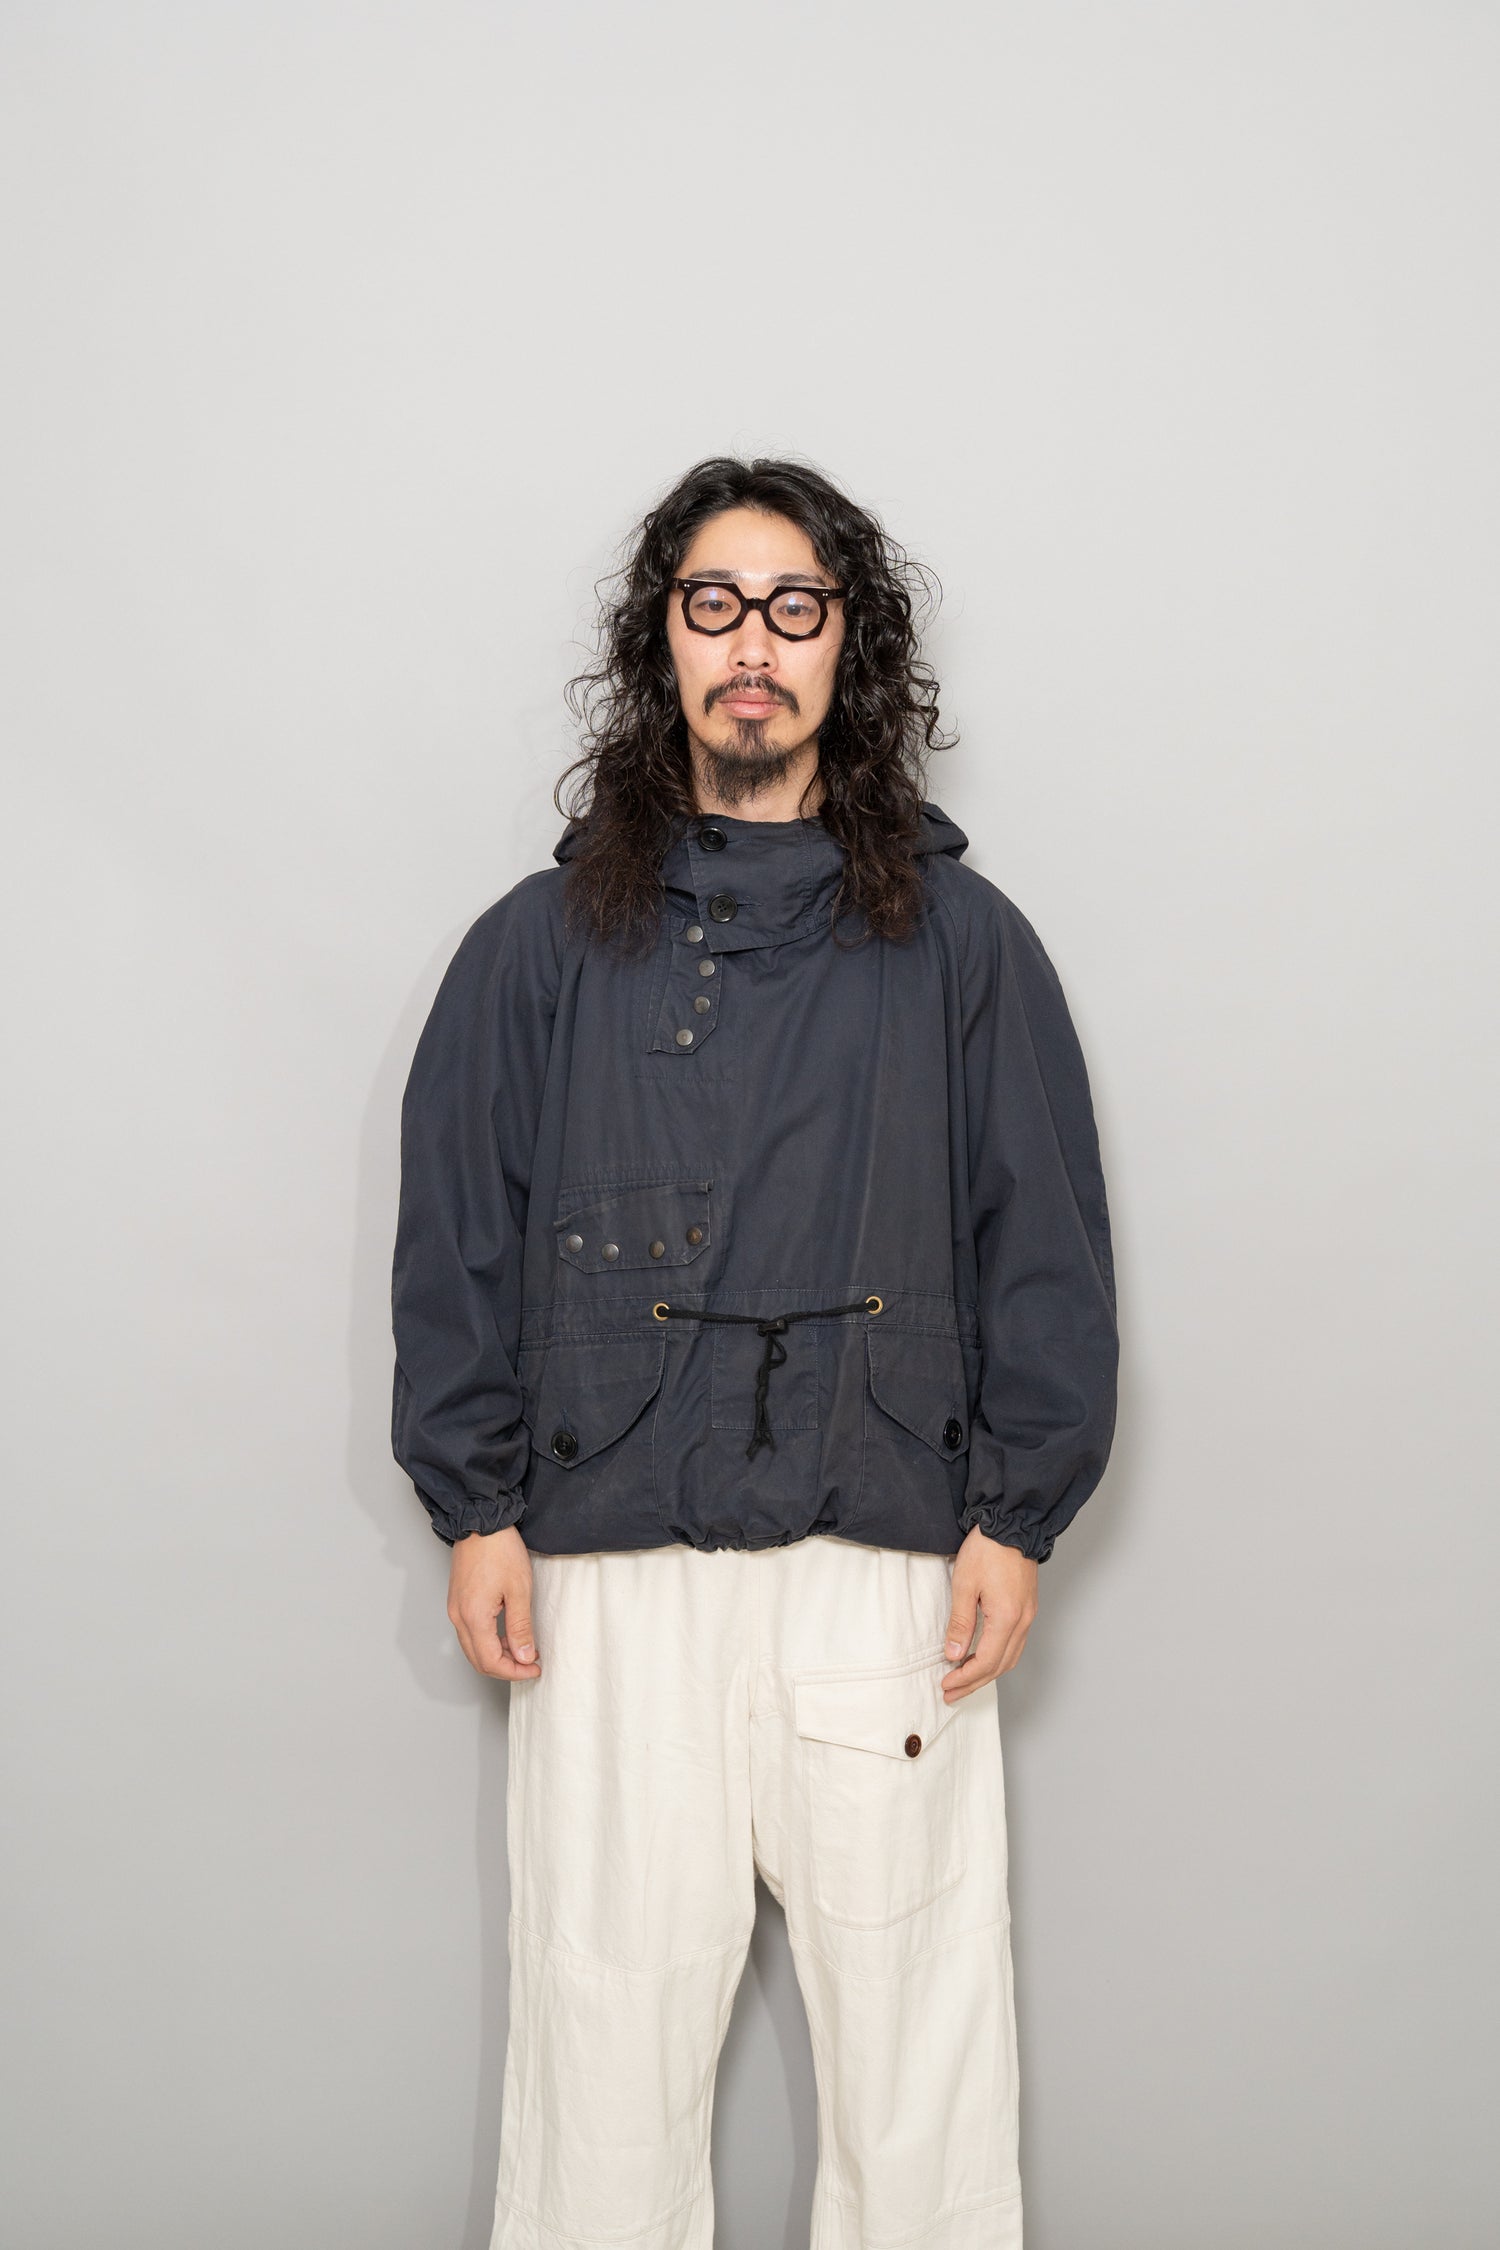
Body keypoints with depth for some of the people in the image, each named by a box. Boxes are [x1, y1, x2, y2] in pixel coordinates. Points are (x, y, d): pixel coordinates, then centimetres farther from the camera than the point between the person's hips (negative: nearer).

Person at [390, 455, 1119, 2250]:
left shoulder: (962, 942, 7)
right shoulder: (544, 942, 8)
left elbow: (1045, 1241, 6)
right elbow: (456, 1237, 8)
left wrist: (1016, 1515, 0)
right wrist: (474, 1510, 2)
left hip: (889, 1561, 0)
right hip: (606, 1565, 1)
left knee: (912, 2005, 5)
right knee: (609, 2005, 6)